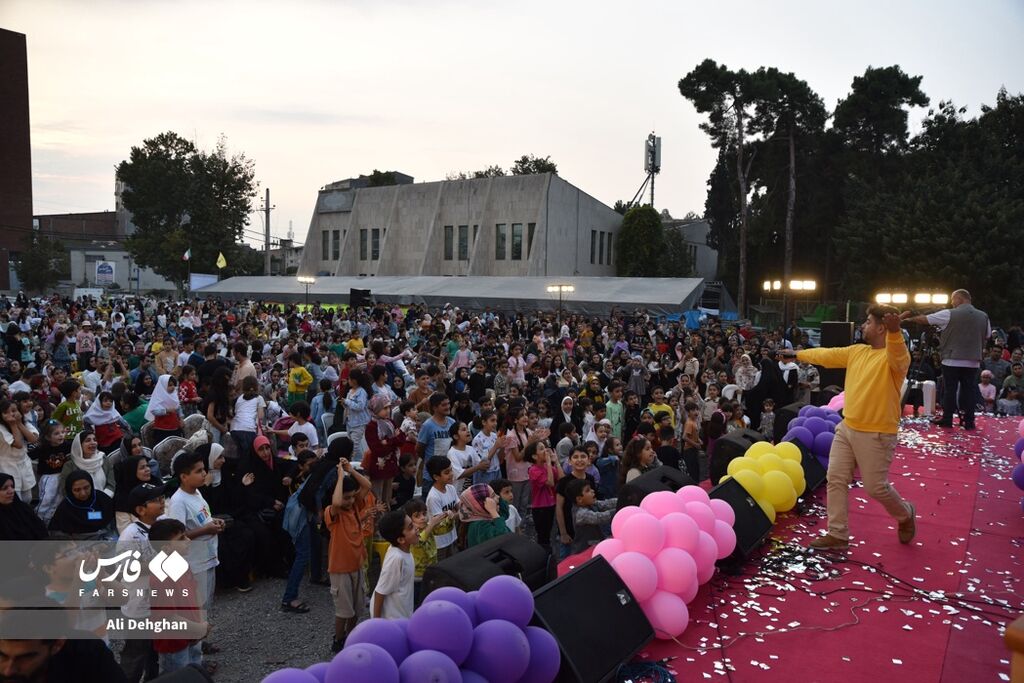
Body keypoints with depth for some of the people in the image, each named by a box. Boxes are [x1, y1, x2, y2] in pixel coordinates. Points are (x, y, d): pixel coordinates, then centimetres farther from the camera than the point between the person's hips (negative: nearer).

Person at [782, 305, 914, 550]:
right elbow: (827, 355, 20)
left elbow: (896, 354, -40)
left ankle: (905, 514, 33)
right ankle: (837, 535, 16)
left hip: (876, 434, -7)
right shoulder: (857, 351, 7)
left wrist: (894, 330, -61)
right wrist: (798, 354, 31)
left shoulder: (895, 357, -16)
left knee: (876, 487, 1)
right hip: (846, 428, 7)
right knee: (836, 479, 6)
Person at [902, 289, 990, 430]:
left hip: (952, 360, -3)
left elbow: (924, 319, -3)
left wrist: (909, 319, 12)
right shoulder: (983, 316, 5)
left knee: (949, 390, 4)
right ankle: (969, 421, 9)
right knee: (968, 390, 7)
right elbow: (987, 336, 15)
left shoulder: (949, 314, -8)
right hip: (973, 361, 3)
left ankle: (947, 420, 9)